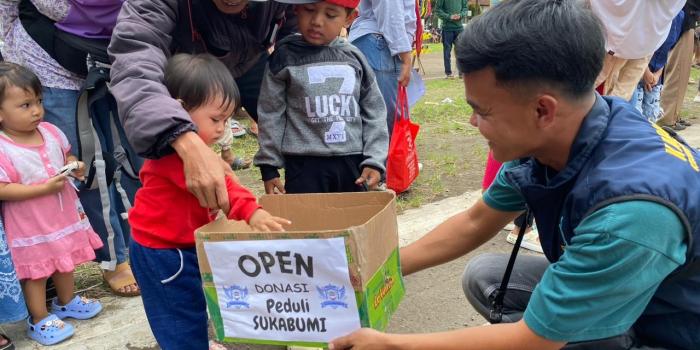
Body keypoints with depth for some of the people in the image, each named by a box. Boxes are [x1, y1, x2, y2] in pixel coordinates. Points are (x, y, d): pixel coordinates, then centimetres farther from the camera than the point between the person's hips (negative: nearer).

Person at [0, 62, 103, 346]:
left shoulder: (50, 131, -4)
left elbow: (66, 156, 12)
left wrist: (76, 166, -10)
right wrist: (44, 188, -29)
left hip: (63, 215, 7)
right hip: (30, 227, -6)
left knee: (65, 260, 23)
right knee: (35, 272, 9)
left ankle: (66, 302, 46)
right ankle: (39, 320, 27)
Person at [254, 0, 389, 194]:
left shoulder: (354, 57, 5)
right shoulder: (285, 57, -3)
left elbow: (374, 113, 8)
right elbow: (270, 116, 1)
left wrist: (374, 160, 0)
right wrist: (269, 166, 0)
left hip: (353, 163, 3)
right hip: (304, 165, -3)